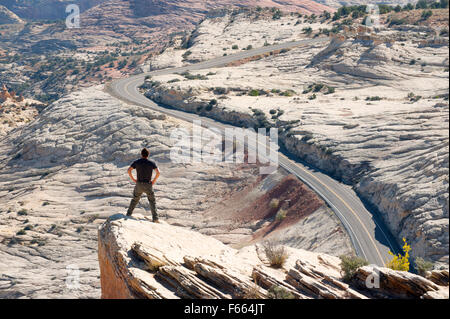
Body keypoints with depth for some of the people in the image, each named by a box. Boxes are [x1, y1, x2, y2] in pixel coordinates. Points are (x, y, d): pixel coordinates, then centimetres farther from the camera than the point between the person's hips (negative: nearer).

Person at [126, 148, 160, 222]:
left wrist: (133, 179, 1)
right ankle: (155, 218, 0)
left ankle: (128, 215, 22)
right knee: (152, 201, 9)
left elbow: (129, 171, -10)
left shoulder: (136, 162, 0)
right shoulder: (152, 163, -3)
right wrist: (154, 181, -2)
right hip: (148, 185, -1)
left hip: (139, 184, 1)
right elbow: (158, 173, -14)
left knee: (135, 200, 21)